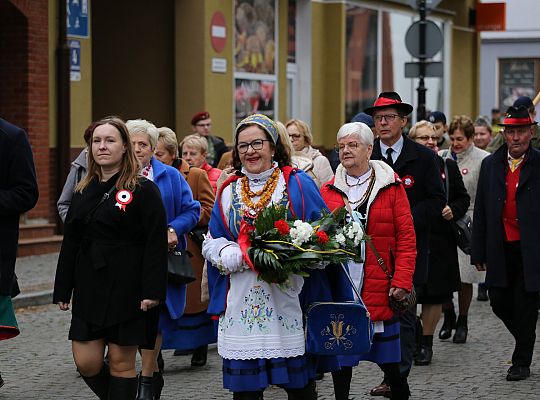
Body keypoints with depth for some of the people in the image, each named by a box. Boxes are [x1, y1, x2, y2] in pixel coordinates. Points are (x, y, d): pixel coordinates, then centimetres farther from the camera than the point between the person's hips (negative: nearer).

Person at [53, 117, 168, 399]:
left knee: (121, 362, -1)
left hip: (126, 288, -5)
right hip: (89, 288, 5)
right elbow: (70, 244, 15)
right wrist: (62, 291, 10)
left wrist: (152, 291, -18)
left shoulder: (143, 190, -5)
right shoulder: (83, 192, 13)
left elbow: (156, 244, -11)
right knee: (86, 363, 1)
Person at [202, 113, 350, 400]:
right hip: (242, 308, 2)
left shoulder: (298, 184, 4)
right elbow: (212, 244, 10)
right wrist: (242, 255, -10)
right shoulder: (229, 191, 13)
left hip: (290, 301, -2)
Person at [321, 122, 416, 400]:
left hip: (379, 289, -2)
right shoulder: (328, 191, 10)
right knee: (339, 354, 6)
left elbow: (406, 236, -2)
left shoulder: (390, 186, 2)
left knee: (387, 356, 2)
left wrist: (402, 281, -11)